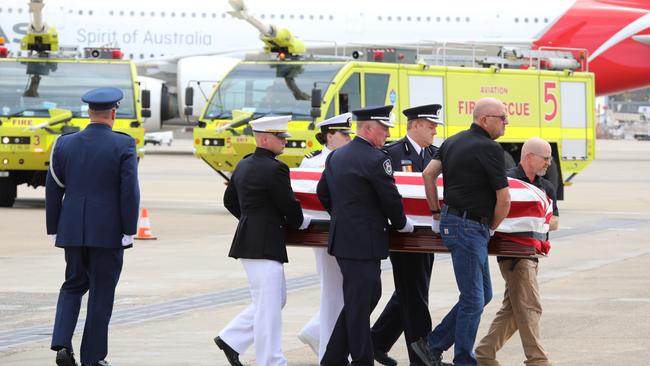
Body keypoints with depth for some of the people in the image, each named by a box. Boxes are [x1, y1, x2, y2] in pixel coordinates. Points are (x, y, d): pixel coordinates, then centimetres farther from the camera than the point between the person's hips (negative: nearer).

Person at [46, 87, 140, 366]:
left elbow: (53, 191, 5)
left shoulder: (65, 144, 3)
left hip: (73, 230, 3)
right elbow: (130, 191, -12)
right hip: (108, 232, -3)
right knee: (101, 293, 6)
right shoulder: (124, 145, -7)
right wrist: (129, 232, -7)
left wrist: (54, 231, 13)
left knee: (73, 285, 19)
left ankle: (62, 343, 0)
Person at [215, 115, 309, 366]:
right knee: (268, 306, -4)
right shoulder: (275, 169, -16)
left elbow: (230, 200, 21)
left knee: (277, 299, 19)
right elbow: (289, 206, -12)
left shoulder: (244, 166, 12)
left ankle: (231, 339, 19)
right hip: (264, 246, -10)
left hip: (250, 239, 10)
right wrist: (301, 222, 8)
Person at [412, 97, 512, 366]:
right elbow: (504, 198, -12)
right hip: (469, 227, -10)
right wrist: (491, 228, 4)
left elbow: (428, 174, 13)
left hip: (451, 220, 10)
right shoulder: (490, 149, -13)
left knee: (482, 294, 15)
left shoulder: (453, 142, 13)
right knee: (473, 299, -4)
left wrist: (436, 213, 16)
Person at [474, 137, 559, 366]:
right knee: (529, 308, -9)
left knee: (512, 309, 10)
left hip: (532, 252, 8)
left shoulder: (545, 187, 15)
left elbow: (554, 221, 9)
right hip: (514, 253, -8)